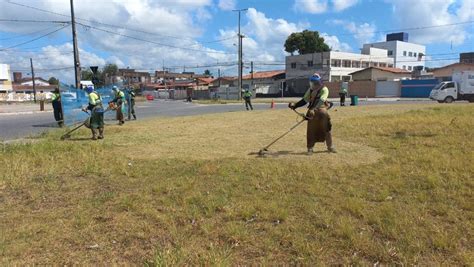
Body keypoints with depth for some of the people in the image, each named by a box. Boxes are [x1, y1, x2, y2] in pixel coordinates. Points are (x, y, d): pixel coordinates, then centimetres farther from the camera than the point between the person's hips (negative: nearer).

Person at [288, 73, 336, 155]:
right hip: (312, 112, 4)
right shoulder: (310, 90, 10)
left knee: (327, 129, 2)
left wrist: (313, 109, -33)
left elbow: (321, 101, -20)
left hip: (322, 110, -4)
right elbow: (304, 100, 13)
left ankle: (330, 147, 18)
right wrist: (295, 105, 1)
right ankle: (310, 148, 9)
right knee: (311, 130, 1)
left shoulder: (324, 90, -7)